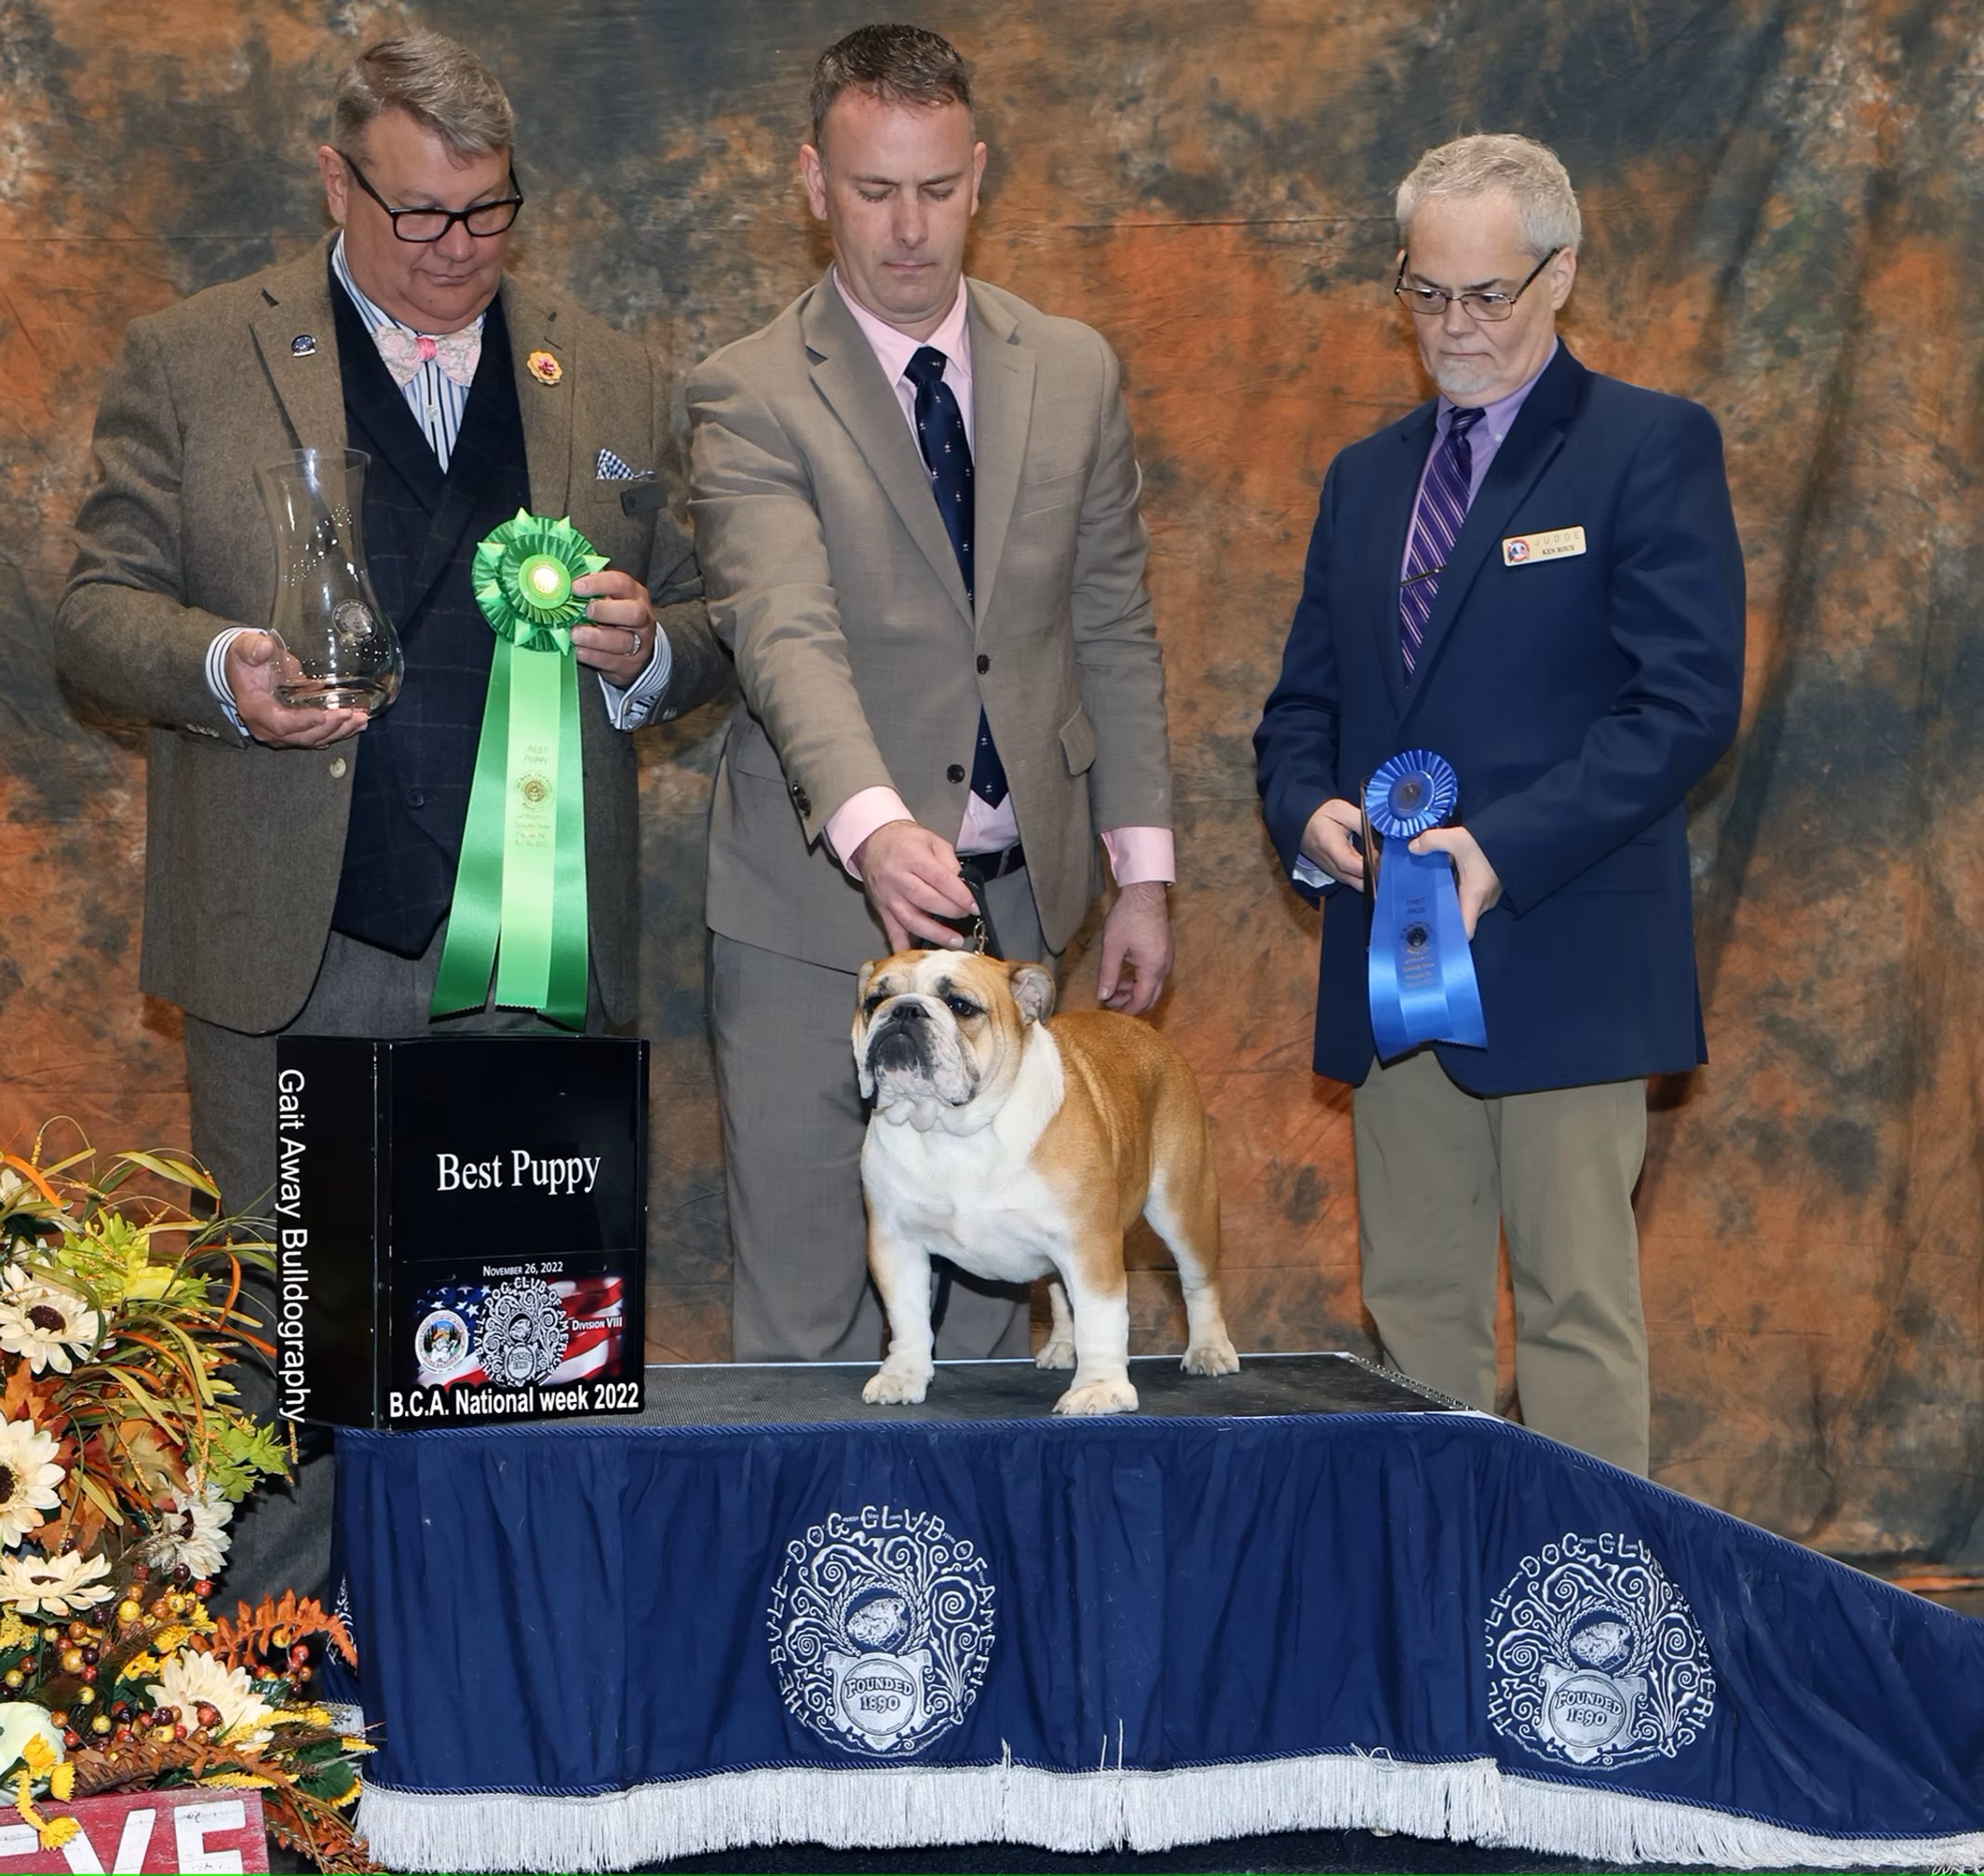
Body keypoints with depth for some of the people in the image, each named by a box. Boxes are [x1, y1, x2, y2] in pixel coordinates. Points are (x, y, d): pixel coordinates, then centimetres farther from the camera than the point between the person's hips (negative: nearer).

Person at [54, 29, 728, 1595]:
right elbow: (98, 612, 4)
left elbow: (709, 633, 16)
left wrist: (645, 648, -7)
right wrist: (221, 669, -17)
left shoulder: (613, 383, 13)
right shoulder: (191, 362, 7)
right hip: (293, 951, -2)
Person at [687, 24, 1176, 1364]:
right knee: (808, 1322, 1)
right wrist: (876, 829, -39)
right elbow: (787, 639, -22)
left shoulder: (1075, 374, 8)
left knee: (989, 1301, 8)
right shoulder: (751, 399, -7)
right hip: (820, 913, -4)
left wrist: (1142, 869, 8)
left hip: (1015, 902, 4)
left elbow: (1115, 634, 13)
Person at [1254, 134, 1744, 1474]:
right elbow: (1305, 700, 20)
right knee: (1413, 1309, 7)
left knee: (1579, 1312, -4)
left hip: (1560, 956, -6)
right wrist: (1308, 810, -3)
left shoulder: (1652, 447, -2)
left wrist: (1502, 849, -19)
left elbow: (1688, 704, -11)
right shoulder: (1368, 476, 18)